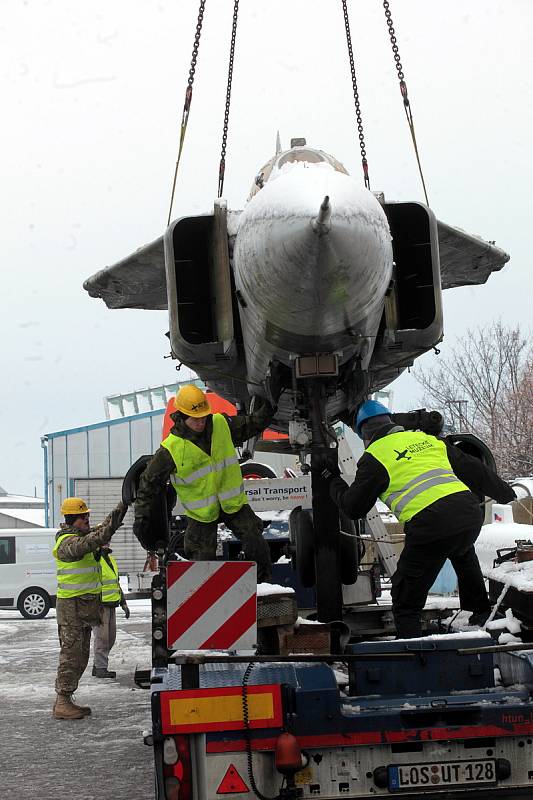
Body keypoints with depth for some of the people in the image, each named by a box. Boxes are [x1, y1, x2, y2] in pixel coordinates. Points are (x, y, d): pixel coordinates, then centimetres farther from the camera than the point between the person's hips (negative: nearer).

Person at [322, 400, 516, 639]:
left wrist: (333, 481, 30)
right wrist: (507, 494, 43)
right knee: (462, 551, 42)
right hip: (470, 512, 6)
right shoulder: (427, 439, 24)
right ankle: (481, 612, 45)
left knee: (405, 601, 7)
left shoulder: (374, 457, 8)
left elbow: (353, 508, 11)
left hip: (430, 524, -6)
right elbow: (473, 469, 30)